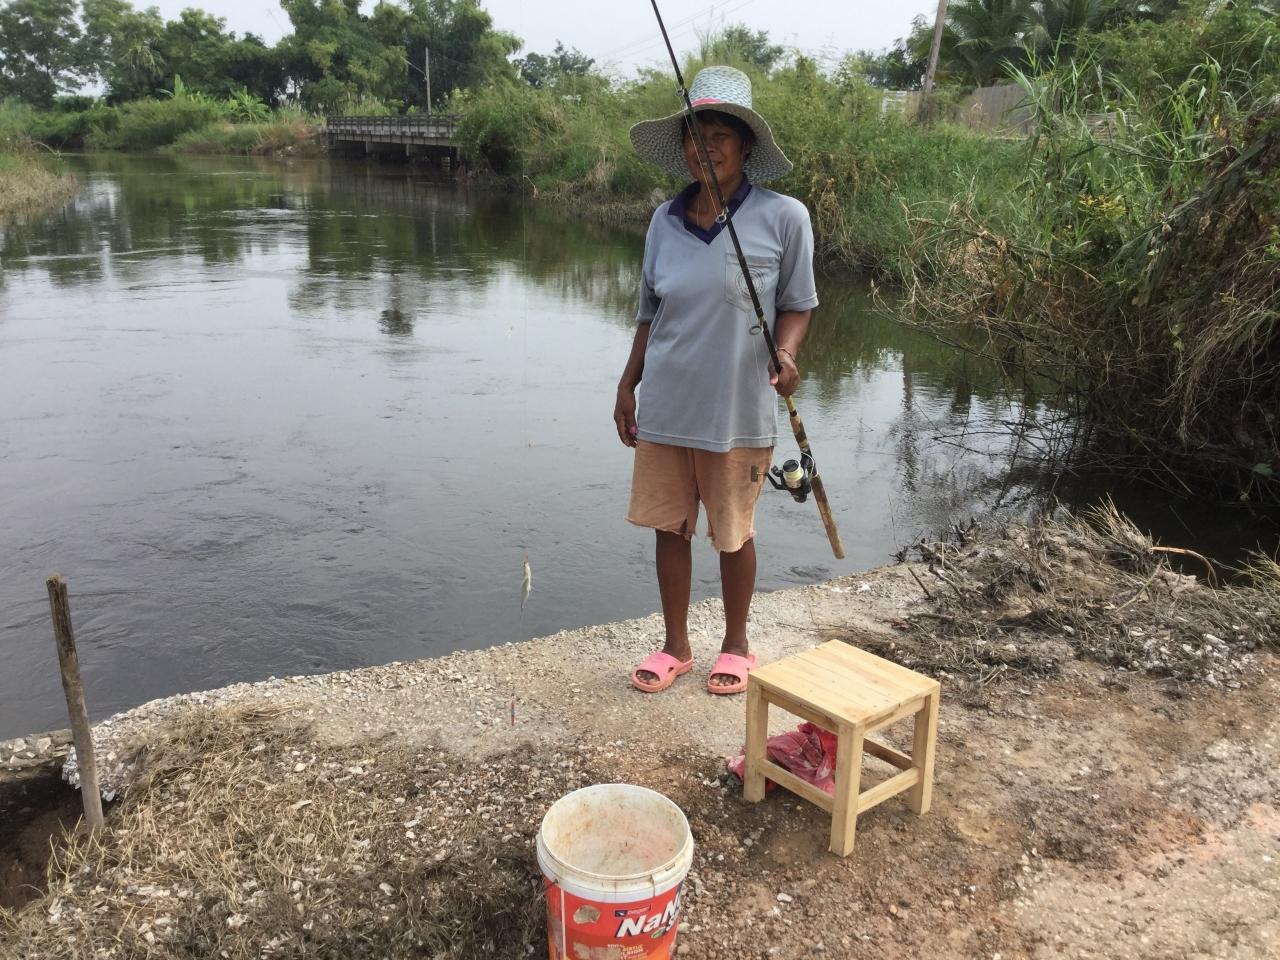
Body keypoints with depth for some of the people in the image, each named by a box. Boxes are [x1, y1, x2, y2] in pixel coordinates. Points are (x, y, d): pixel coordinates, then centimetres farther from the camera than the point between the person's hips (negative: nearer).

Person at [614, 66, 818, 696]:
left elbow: (797, 305, -1)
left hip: (737, 411, -4)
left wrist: (785, 353, -21)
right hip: (664, 407, 4)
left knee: (733, 533, 11)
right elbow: (650, 313, 11)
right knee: (668, 527, 12)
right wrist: (627, 384, 9)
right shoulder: (665, 219, 3)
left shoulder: (783, 217, -9)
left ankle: (736, 644, 34)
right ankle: (675, 645, 31)